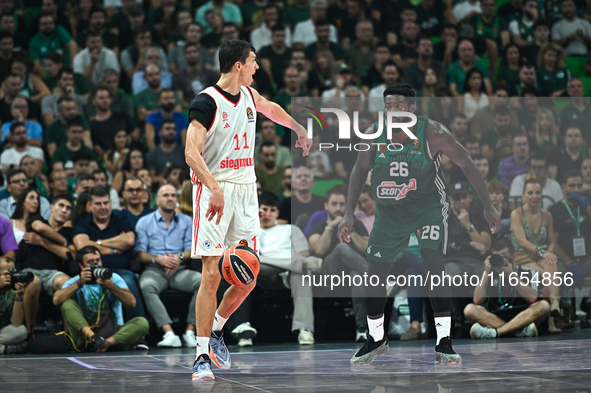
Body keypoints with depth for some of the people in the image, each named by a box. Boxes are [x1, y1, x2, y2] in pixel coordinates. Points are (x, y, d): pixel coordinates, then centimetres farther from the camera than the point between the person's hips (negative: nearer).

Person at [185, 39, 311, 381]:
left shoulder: (249, 94, 11)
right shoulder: (207, 102, -11)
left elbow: (270, 108, 35)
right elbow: (192, 153, -21)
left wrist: (299, 128, 50)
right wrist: (214, 189, -35)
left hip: (246, 190, 7)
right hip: (214, 190, -7)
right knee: (212, 274, -13)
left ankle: (215, 329, 27)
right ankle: (202, 356, -9)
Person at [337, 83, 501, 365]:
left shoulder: (432, 132, -20)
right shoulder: (374, 134, -12)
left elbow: (466, 164, -10)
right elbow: (360, 170, 5)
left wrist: (488, 206, -10)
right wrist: (349, 214, -1)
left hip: (428, 206, -3)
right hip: (390, 212, 4)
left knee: (434, 265, -21)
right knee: (375, 275, 6)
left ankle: (443, 344, -14)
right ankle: (376, 340, 29)